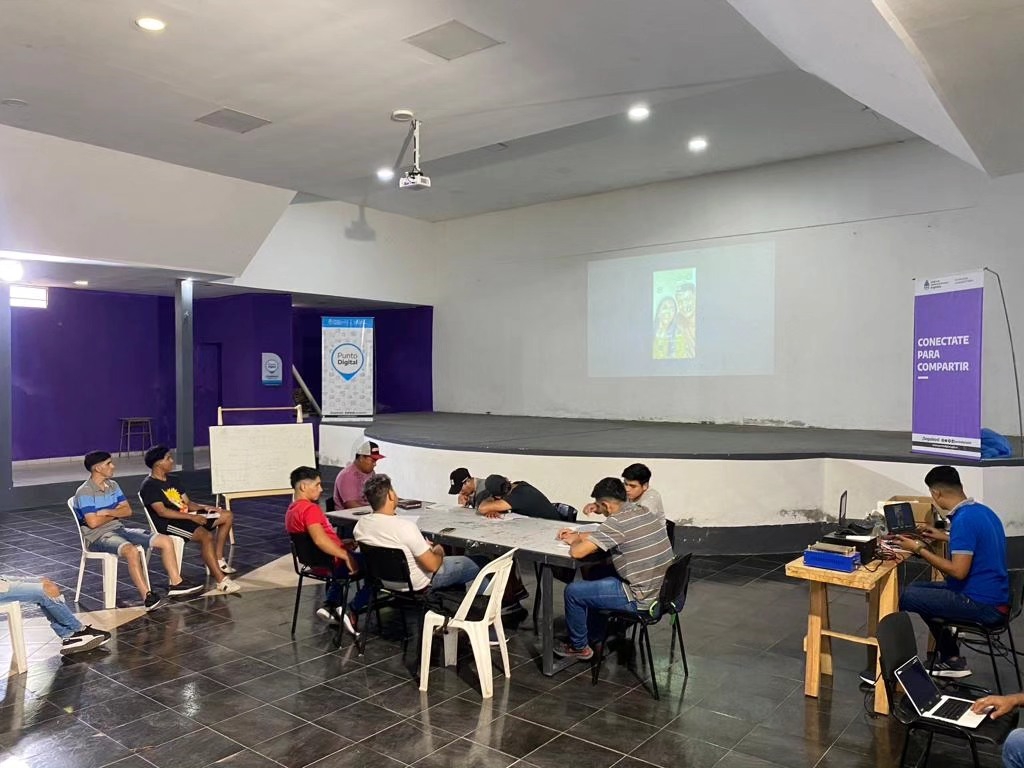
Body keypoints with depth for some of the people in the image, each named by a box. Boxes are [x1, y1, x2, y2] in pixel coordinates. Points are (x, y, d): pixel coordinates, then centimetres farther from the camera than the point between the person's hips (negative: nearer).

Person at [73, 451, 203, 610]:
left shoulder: (113, 485, 11)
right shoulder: (84, 492, -12)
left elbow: (127, 511, 8)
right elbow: (93, 522, -20)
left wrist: (108, 512, -10)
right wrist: (116, 512, -4)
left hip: (119, 529, 8)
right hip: (98, 536, -8)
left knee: (165, 541, -6)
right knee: (130, 550, -39)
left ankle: (175, 583, -2)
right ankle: (147, 596, -38)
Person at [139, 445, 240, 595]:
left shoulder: (171, 480, 18)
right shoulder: (149, 486, -10)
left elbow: (187, 503, 18)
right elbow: (162, 511, -21)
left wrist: (205, 508, -2)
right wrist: (191, 517, -24)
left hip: (185, 516, 9)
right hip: (168, 523, -9)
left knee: (226, 516, 4)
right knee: (207, 536, -33)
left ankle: (218, 560, 6)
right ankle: (221, 580, -34)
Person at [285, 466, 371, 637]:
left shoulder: (292, 510, 9)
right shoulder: (310, 509, -22)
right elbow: (320, 540, -34)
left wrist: (341, 544, 14)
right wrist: (346, 556, -27)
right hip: (331, 564, -10)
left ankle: (330, 604, 22)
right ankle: (352, 610, 0)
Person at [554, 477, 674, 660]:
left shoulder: (617, 522, -23)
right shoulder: (643, 511, 4)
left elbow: (578, 552, -22)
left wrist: (574, 543, 0)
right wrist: (579, 536, 17)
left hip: (641, 599, -9)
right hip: (660, 591, 9)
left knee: (573, 591, 4)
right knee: (595, 578, 28)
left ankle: (579, 647, 23)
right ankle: (594, 637, 39)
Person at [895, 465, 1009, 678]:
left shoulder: (963, 519, -22)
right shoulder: (981, 510, 7)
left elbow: (958, 571, -25)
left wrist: (919, 549, -16)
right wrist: (945, 537, 24)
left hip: (983, 605, -10)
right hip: (991, 595, 10)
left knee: (906, 597, -12)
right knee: (917, 589, 18)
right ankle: (951, 660, 23)